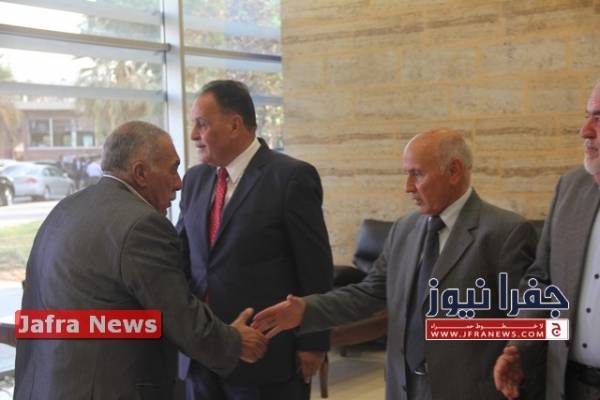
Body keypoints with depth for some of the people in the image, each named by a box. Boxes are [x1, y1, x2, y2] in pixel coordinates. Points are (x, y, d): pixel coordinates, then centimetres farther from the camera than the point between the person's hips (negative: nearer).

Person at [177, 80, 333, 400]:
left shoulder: (292, 177, -10)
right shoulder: (194, 180, 9)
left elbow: (315, 269, -8)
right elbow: (181, 252, 13)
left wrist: (313, 343, -8)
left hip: (266, 354, -5)